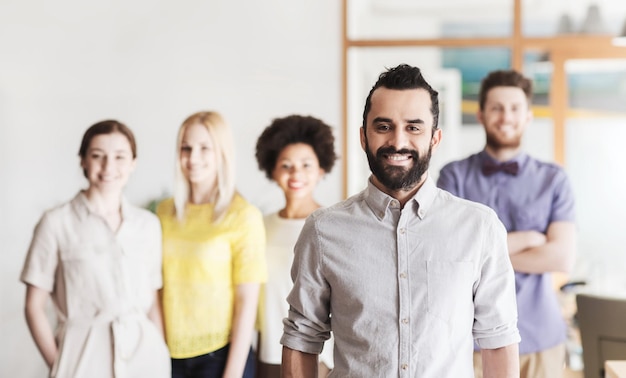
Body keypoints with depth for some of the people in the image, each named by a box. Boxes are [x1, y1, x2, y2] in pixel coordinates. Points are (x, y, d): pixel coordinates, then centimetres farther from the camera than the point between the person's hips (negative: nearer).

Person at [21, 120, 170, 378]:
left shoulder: (148, 224, 5)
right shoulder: (57, 223, -5)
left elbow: (153, 301, 9)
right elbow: (34, 307, -2)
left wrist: (163, 356, 3)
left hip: (144, 356, 3)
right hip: (84, 357, -3)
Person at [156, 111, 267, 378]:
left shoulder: (243, 216, -7)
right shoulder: (165, 212, 5)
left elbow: (247, 301, -9)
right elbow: (157, 289, 11)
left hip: (221, 354, -3)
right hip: (171, 354, 3)